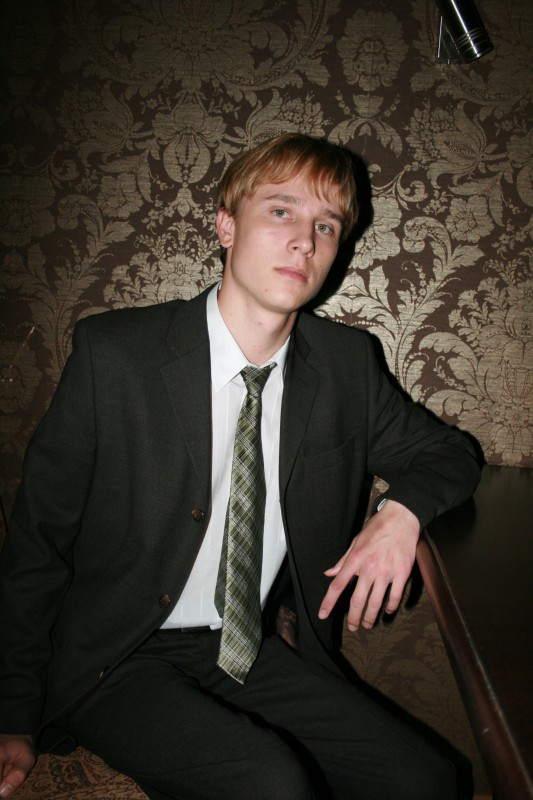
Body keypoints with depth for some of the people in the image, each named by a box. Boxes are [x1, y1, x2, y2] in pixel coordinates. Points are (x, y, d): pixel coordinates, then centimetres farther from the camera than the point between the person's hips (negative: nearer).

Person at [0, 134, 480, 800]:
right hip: (120, 663, -3)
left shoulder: (346, 364, -1)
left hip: (252, 653, 4)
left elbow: (446, 452, 13)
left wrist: (402, 511, -11)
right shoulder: (113, 353, -13)